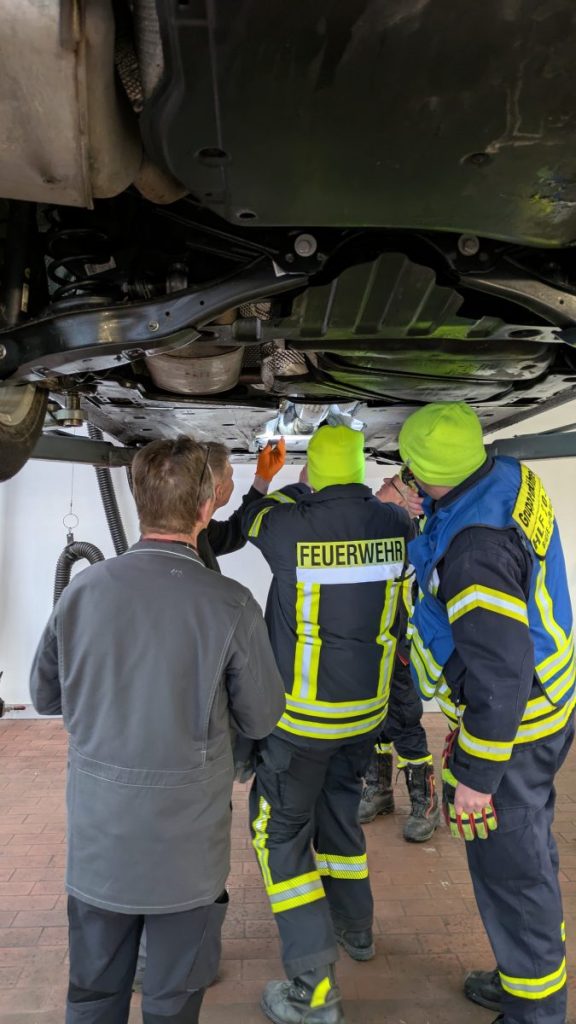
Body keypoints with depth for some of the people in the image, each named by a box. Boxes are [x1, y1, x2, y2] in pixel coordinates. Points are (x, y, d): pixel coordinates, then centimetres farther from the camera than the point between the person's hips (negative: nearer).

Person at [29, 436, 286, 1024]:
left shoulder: (83, 590, -11)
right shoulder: (230, 606, -19)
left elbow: (45, 696, 4)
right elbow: (260, 719, -7)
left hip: (96, 839, 3)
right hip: (186, 846, -3)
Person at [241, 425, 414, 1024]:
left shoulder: (291, 526, -21)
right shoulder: (396, 525, -10)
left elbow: (251, 519, 2)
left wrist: (298, 489, 15)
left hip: (302, 715, -5)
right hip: (368, 710, 5)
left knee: (281, 833, 10)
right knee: (339, 812, 27)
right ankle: (355, 928, 45)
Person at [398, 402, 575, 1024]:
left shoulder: (474, 550, -34)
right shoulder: (510, 477, -5)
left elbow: (500, 676, -30)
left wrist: (476, 775, -20)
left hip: (511, 726, -10)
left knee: (508, 865, 11)